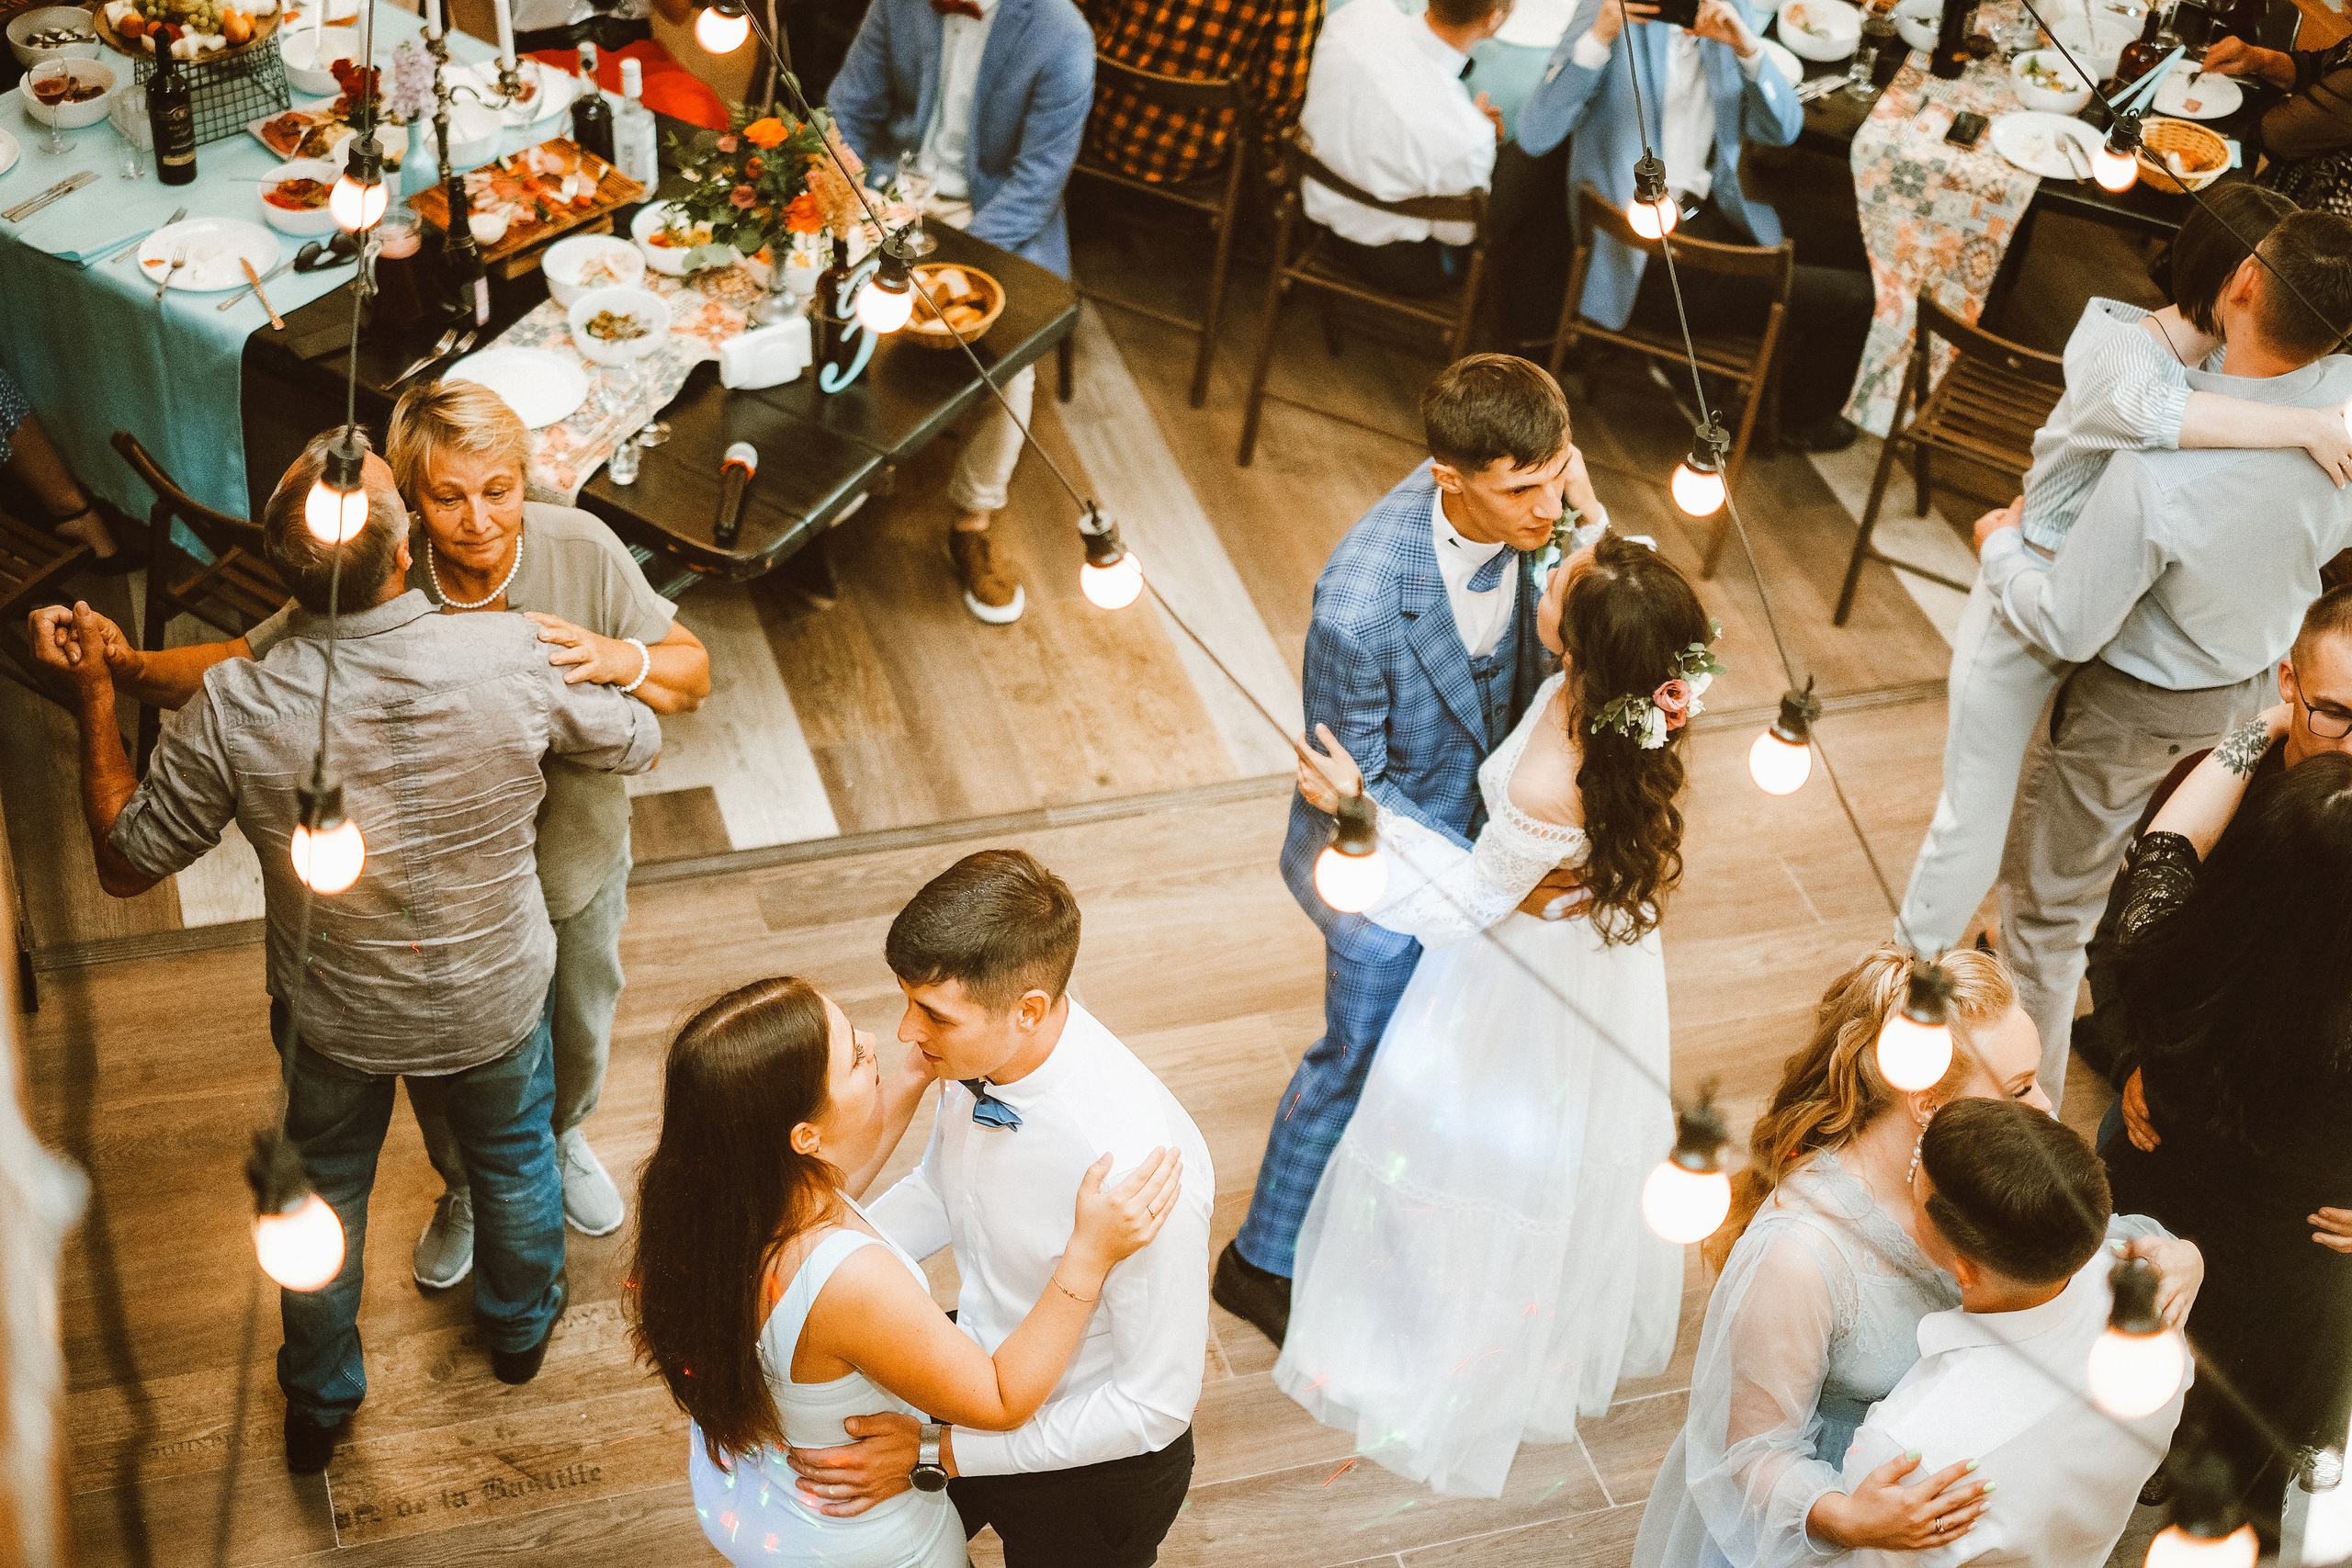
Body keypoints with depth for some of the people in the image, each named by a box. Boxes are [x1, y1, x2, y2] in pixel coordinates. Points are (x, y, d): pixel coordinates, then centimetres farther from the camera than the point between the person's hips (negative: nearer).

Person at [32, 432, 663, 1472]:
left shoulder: (234, 710, -30)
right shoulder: (512, 658, -31)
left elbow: (124, 866, -14)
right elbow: (637, 742, -10)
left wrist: (95, 699, -5)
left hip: (332, 1017, 0)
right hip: (496, 1000, 0)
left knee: (323, 1188, 28)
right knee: (513, 1154, 30)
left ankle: (318, 1407, 51)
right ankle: (520, 1327, 58)